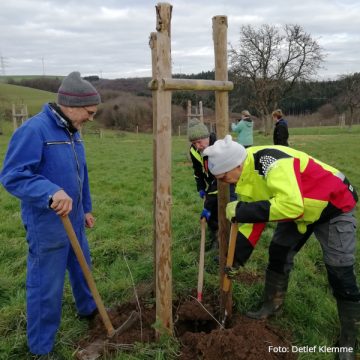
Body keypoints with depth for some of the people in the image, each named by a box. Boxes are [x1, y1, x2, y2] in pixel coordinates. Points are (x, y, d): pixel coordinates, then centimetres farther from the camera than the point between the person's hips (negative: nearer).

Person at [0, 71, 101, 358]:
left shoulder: (72, 132, 7)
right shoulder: (34, 130, -22)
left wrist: (86, 208, 20)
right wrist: (51, 192, -40)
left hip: (74, 222, 9)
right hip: (47, 227, -9)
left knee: (82, 269, 27)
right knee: (46, 288, 6)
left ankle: (89, 309, 53)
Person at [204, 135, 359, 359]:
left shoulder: (272, 162, -37)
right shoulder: (245, 174, -8)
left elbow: (291, 205, -48)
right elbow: (254, 218, -2)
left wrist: (242, 210, -41)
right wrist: (237, 258, -4)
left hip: (334, 205, -8)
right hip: (299, 209, 8)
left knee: (340, 274, -4)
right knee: (278, 254, 10)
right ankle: (271, 307, 31)